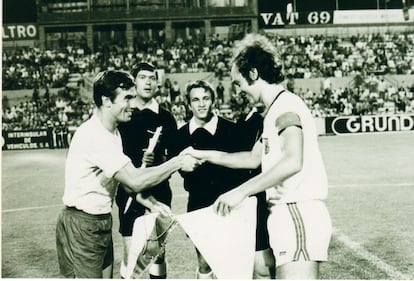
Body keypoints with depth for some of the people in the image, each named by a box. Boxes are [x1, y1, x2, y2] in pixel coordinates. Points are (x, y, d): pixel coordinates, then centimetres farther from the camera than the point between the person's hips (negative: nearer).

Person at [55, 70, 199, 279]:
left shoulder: (113, 132, 10)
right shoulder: (93, 134, -22)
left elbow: (127, 183, 12)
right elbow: (134, 181, -27)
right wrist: (178, 163, -20)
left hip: (102, 222, 9)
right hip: (81, 226, -9)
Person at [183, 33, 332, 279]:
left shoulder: (286, 105, -12)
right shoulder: (276, 109, 20)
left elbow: (293, 161, -28)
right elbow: (254, 158, 30)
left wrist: (241, 191, -26)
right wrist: (204, 155, 30)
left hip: (298, 213, -10)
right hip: (287, 215, 10)